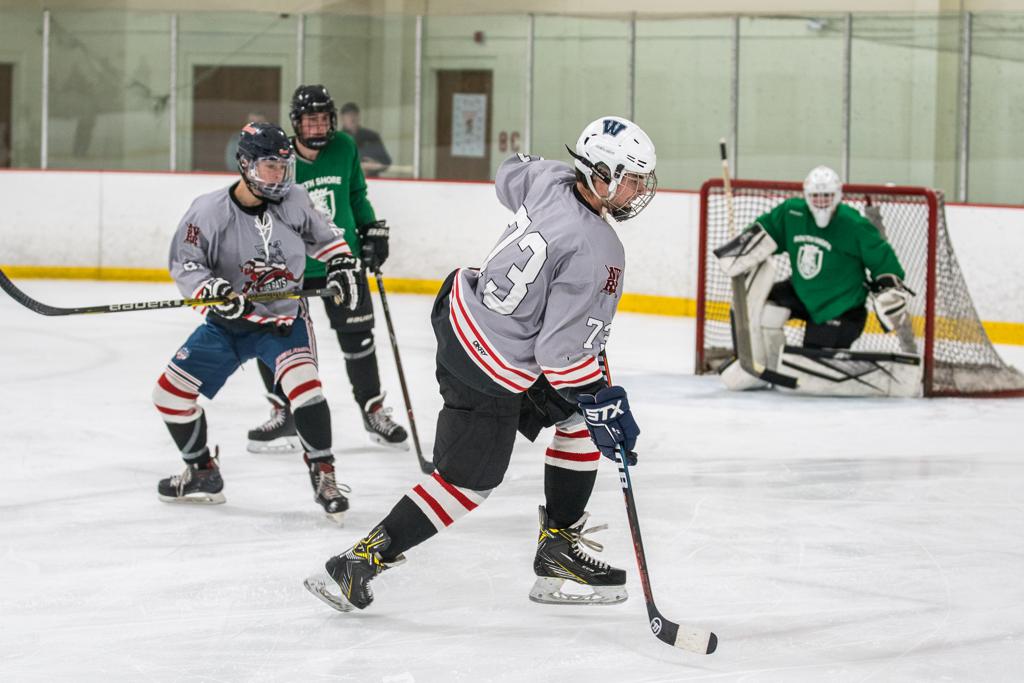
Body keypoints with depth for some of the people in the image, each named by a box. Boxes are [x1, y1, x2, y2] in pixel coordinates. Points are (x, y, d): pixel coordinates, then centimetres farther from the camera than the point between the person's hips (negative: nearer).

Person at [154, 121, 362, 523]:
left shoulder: (293, 202, -8)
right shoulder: (209, 211, -17)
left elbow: (323, 235, 11)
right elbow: (183, 263, -13)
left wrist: (341, 267, -2)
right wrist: (211, 290, -30)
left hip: (283, 319, -1)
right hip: (227, 323, 1)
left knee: (303, 383, -28)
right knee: (171, 391, -2)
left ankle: (323, 476, -16)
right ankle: (203, 474, 19)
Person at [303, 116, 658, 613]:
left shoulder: (551, 181, -5)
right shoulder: (596, 253, -27)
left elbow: (511, 175, 23)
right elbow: (563, 351, -26)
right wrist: (601, 403, -16)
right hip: (490, 375, -10)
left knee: (580, 418, 18)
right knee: (468, 482, 2)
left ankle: (560, 547, 23)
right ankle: (359, 562, 5)